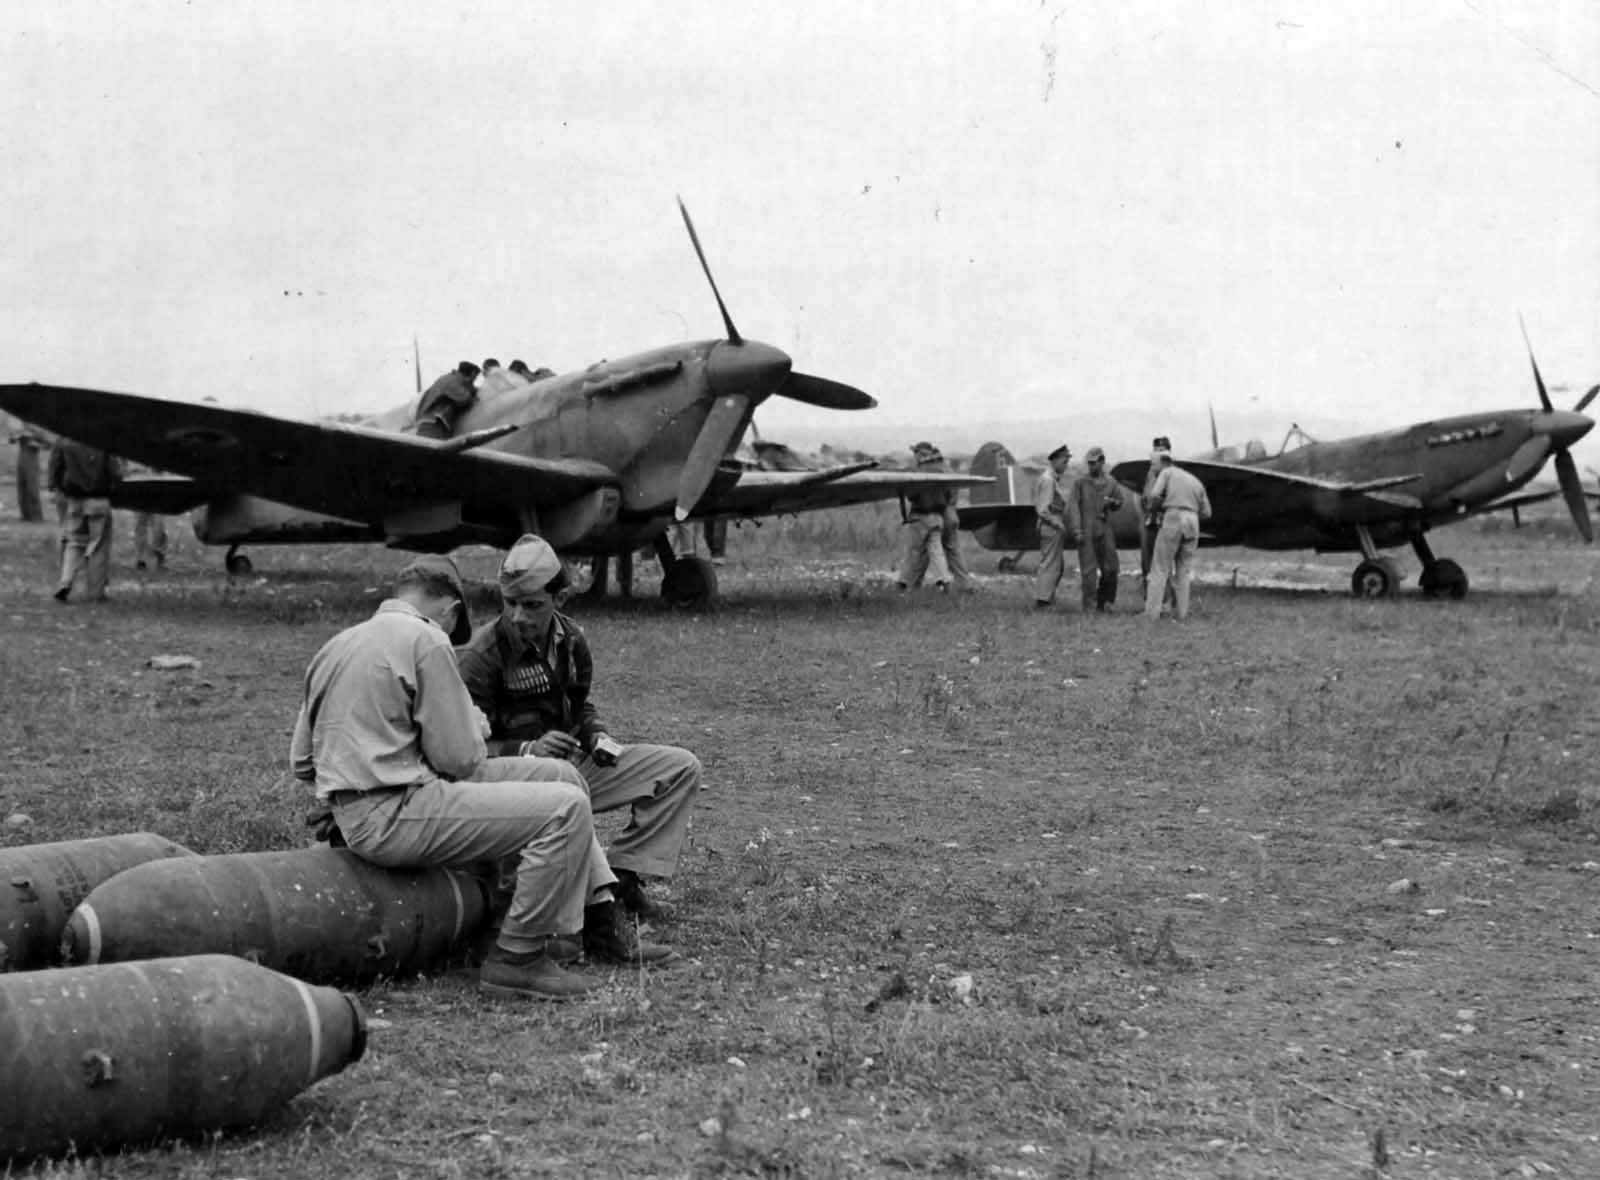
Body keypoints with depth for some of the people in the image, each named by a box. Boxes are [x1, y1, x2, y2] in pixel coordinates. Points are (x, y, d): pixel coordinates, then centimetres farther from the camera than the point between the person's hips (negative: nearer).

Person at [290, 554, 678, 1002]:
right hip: (395, 817, -10)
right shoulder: (424, 639, -11)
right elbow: (460, 758, -12)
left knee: (556, 776, 15)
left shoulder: (334, 646, 15)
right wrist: (473, 725, 9)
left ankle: (602, 922, 19)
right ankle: (516, 958, -8)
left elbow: (301, 763, 16)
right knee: (567, 808, -13)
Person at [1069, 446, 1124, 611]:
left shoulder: (1111, 483, 8)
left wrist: (1112, 502, -3)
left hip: (1105, 531, 3)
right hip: (1086, 531, -3)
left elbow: (1119, 502, 22)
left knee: (1110, 569, 0)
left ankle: (1103, 601, 19)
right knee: (1088, 570, -5)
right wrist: (1077, 531, -12)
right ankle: (1089, 606, -1)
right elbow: (1073, 507, -3)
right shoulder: (1079, 482, 1)